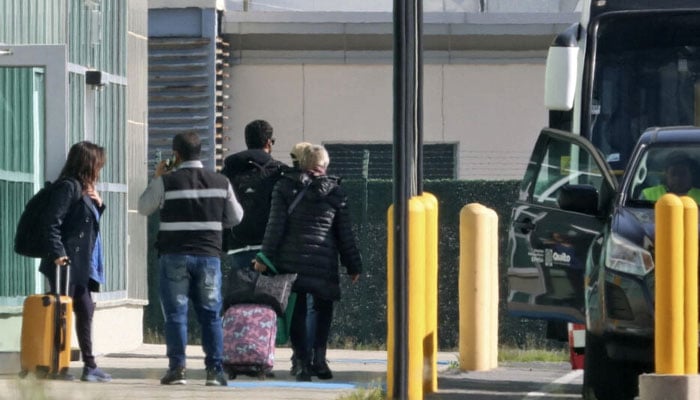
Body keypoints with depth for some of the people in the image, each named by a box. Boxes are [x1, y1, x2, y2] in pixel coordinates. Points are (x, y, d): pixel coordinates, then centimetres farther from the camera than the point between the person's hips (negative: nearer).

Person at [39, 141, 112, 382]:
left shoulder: (84, 189, 18)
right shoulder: (68, 186, -11)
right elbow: (52, 222, -19)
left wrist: (98, 204, 9)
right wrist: (57, 253, -26)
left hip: (82, 263, 10)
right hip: (66, 262, -10)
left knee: (85, 311, 11)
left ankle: (89, 366, 15)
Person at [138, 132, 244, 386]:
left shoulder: (166, 182, -6)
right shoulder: (220, 182, 3)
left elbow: (144, 208, 8)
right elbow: (235, 217, 11)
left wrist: (156, 179, 17)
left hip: (175, 256, -2)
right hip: (209, 255, 2)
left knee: (176, 314, 2)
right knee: (211, 314, 6)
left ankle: (177, 368, -2)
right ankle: (214, 370, 2)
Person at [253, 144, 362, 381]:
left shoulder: (285, 188, 3)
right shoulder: (335, 193, 5)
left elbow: (275, 226, -3)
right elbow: (345, 234, 8)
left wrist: (265, 257, -1)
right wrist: (354, 265, 14)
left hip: (291, 261, 0)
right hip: (323, 263, 0)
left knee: (296, 313, 5)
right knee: (323, 309, 12)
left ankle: (304, 362, -3)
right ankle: (318, 357, -3)